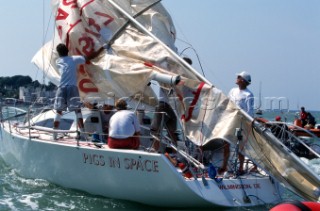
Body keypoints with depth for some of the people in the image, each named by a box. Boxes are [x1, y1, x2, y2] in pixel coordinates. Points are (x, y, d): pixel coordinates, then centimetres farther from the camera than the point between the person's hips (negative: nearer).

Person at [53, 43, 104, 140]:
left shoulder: (58, 61, 12)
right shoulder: (74, 59, 6)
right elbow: (90, 57, 6)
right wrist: (101, 49, 14)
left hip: (61, 88, 2)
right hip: (72, 87, -2)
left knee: (58, 111, 8)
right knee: (77, 110, 0)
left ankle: (55, 135, 6)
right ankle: (82, 134, -6)